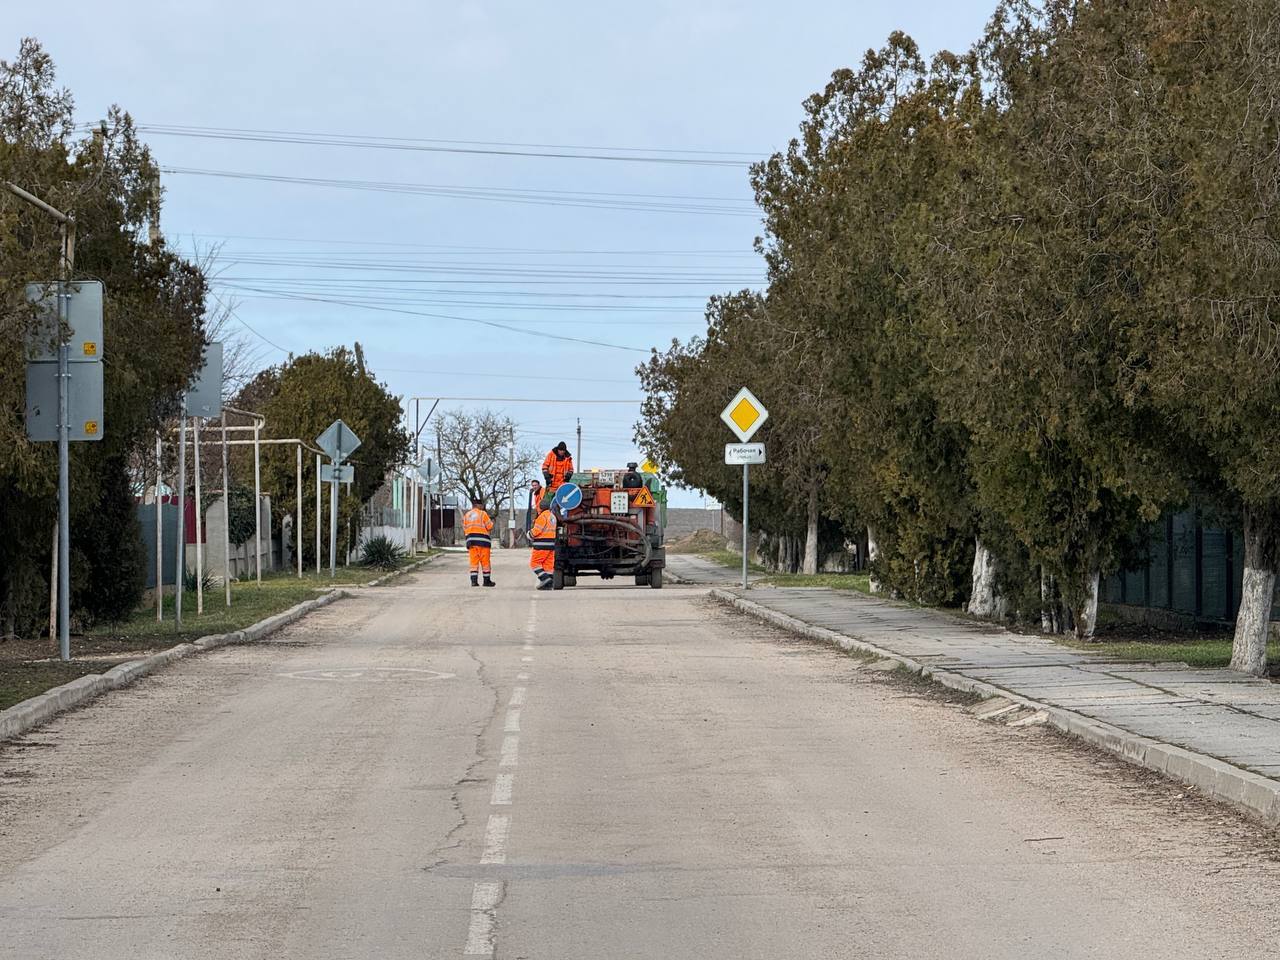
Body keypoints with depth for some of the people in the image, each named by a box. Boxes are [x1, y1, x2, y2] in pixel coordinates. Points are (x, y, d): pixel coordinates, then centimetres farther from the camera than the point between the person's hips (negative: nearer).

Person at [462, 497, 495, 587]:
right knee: (485, 562, 5)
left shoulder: (466, 515, 12)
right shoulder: (482, 514, -5)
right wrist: (491, 522, 15)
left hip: (470, 540, 4)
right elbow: (489, 527, -5)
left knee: (474, 561, 5)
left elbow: (464, 530, 10)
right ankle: (487, 581, 10)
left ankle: (474, 580, -3)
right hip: (483, 540, -4)